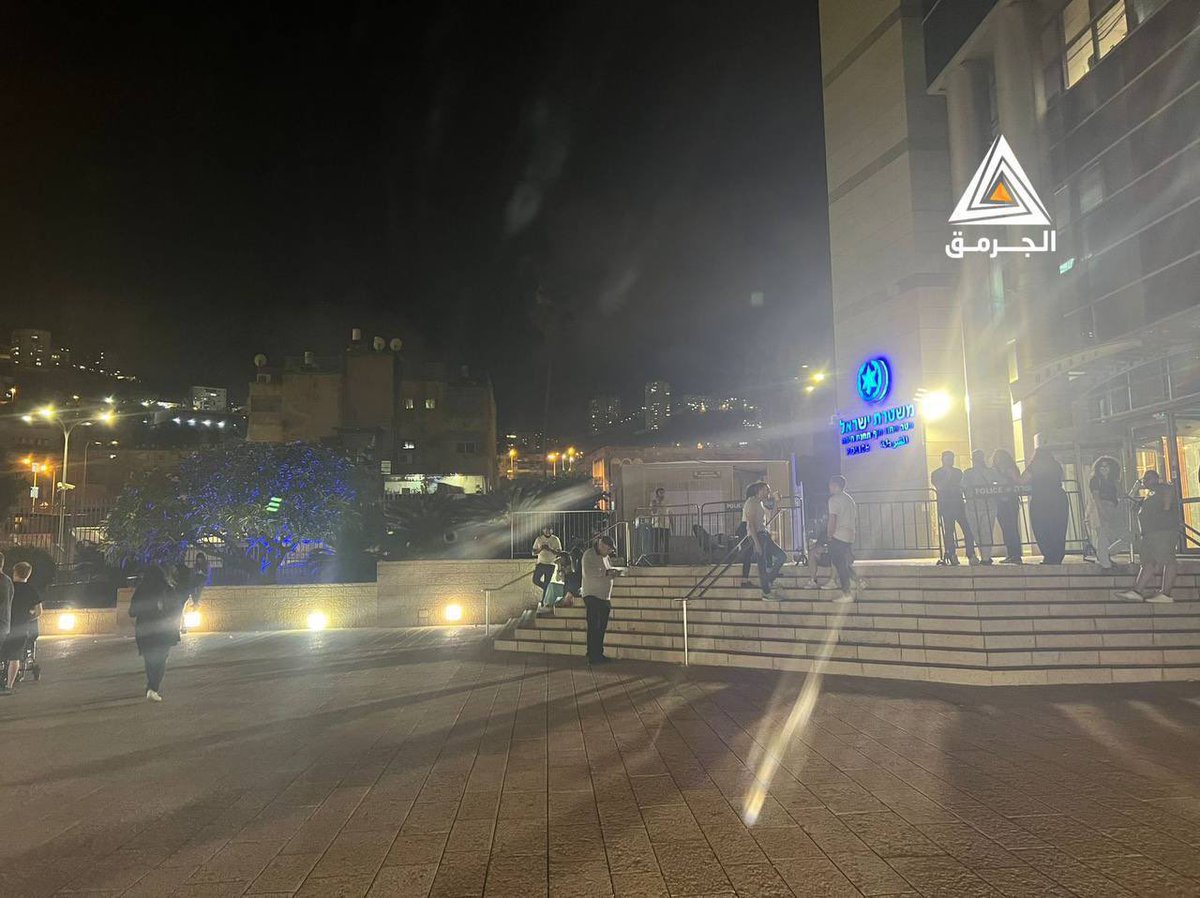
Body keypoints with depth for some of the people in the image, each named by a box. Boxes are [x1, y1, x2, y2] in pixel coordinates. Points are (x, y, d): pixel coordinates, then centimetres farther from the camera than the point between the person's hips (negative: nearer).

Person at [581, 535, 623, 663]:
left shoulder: (605, 557, 18)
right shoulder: (589, 555, -9)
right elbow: (588, 572, -23)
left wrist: (614, 573, 6)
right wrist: (606, 572, -25)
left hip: (605, 597, 8)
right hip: (592, 596, -8)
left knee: (602, 628, 11)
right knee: (594, 627, -7)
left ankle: (599, 655, 18)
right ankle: (593, 656, -4)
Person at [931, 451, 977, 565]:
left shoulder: (958, 472, 20)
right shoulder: (936, 474, 8)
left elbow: (963, 487, 19)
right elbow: (939, 487, -7)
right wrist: (947, 475, -8)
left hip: (959, 504, 3)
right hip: (946, 506, -3)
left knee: (967, 529, -7)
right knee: (949, 531, -5)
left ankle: (971, 555, -7)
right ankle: (952, 555, -1)